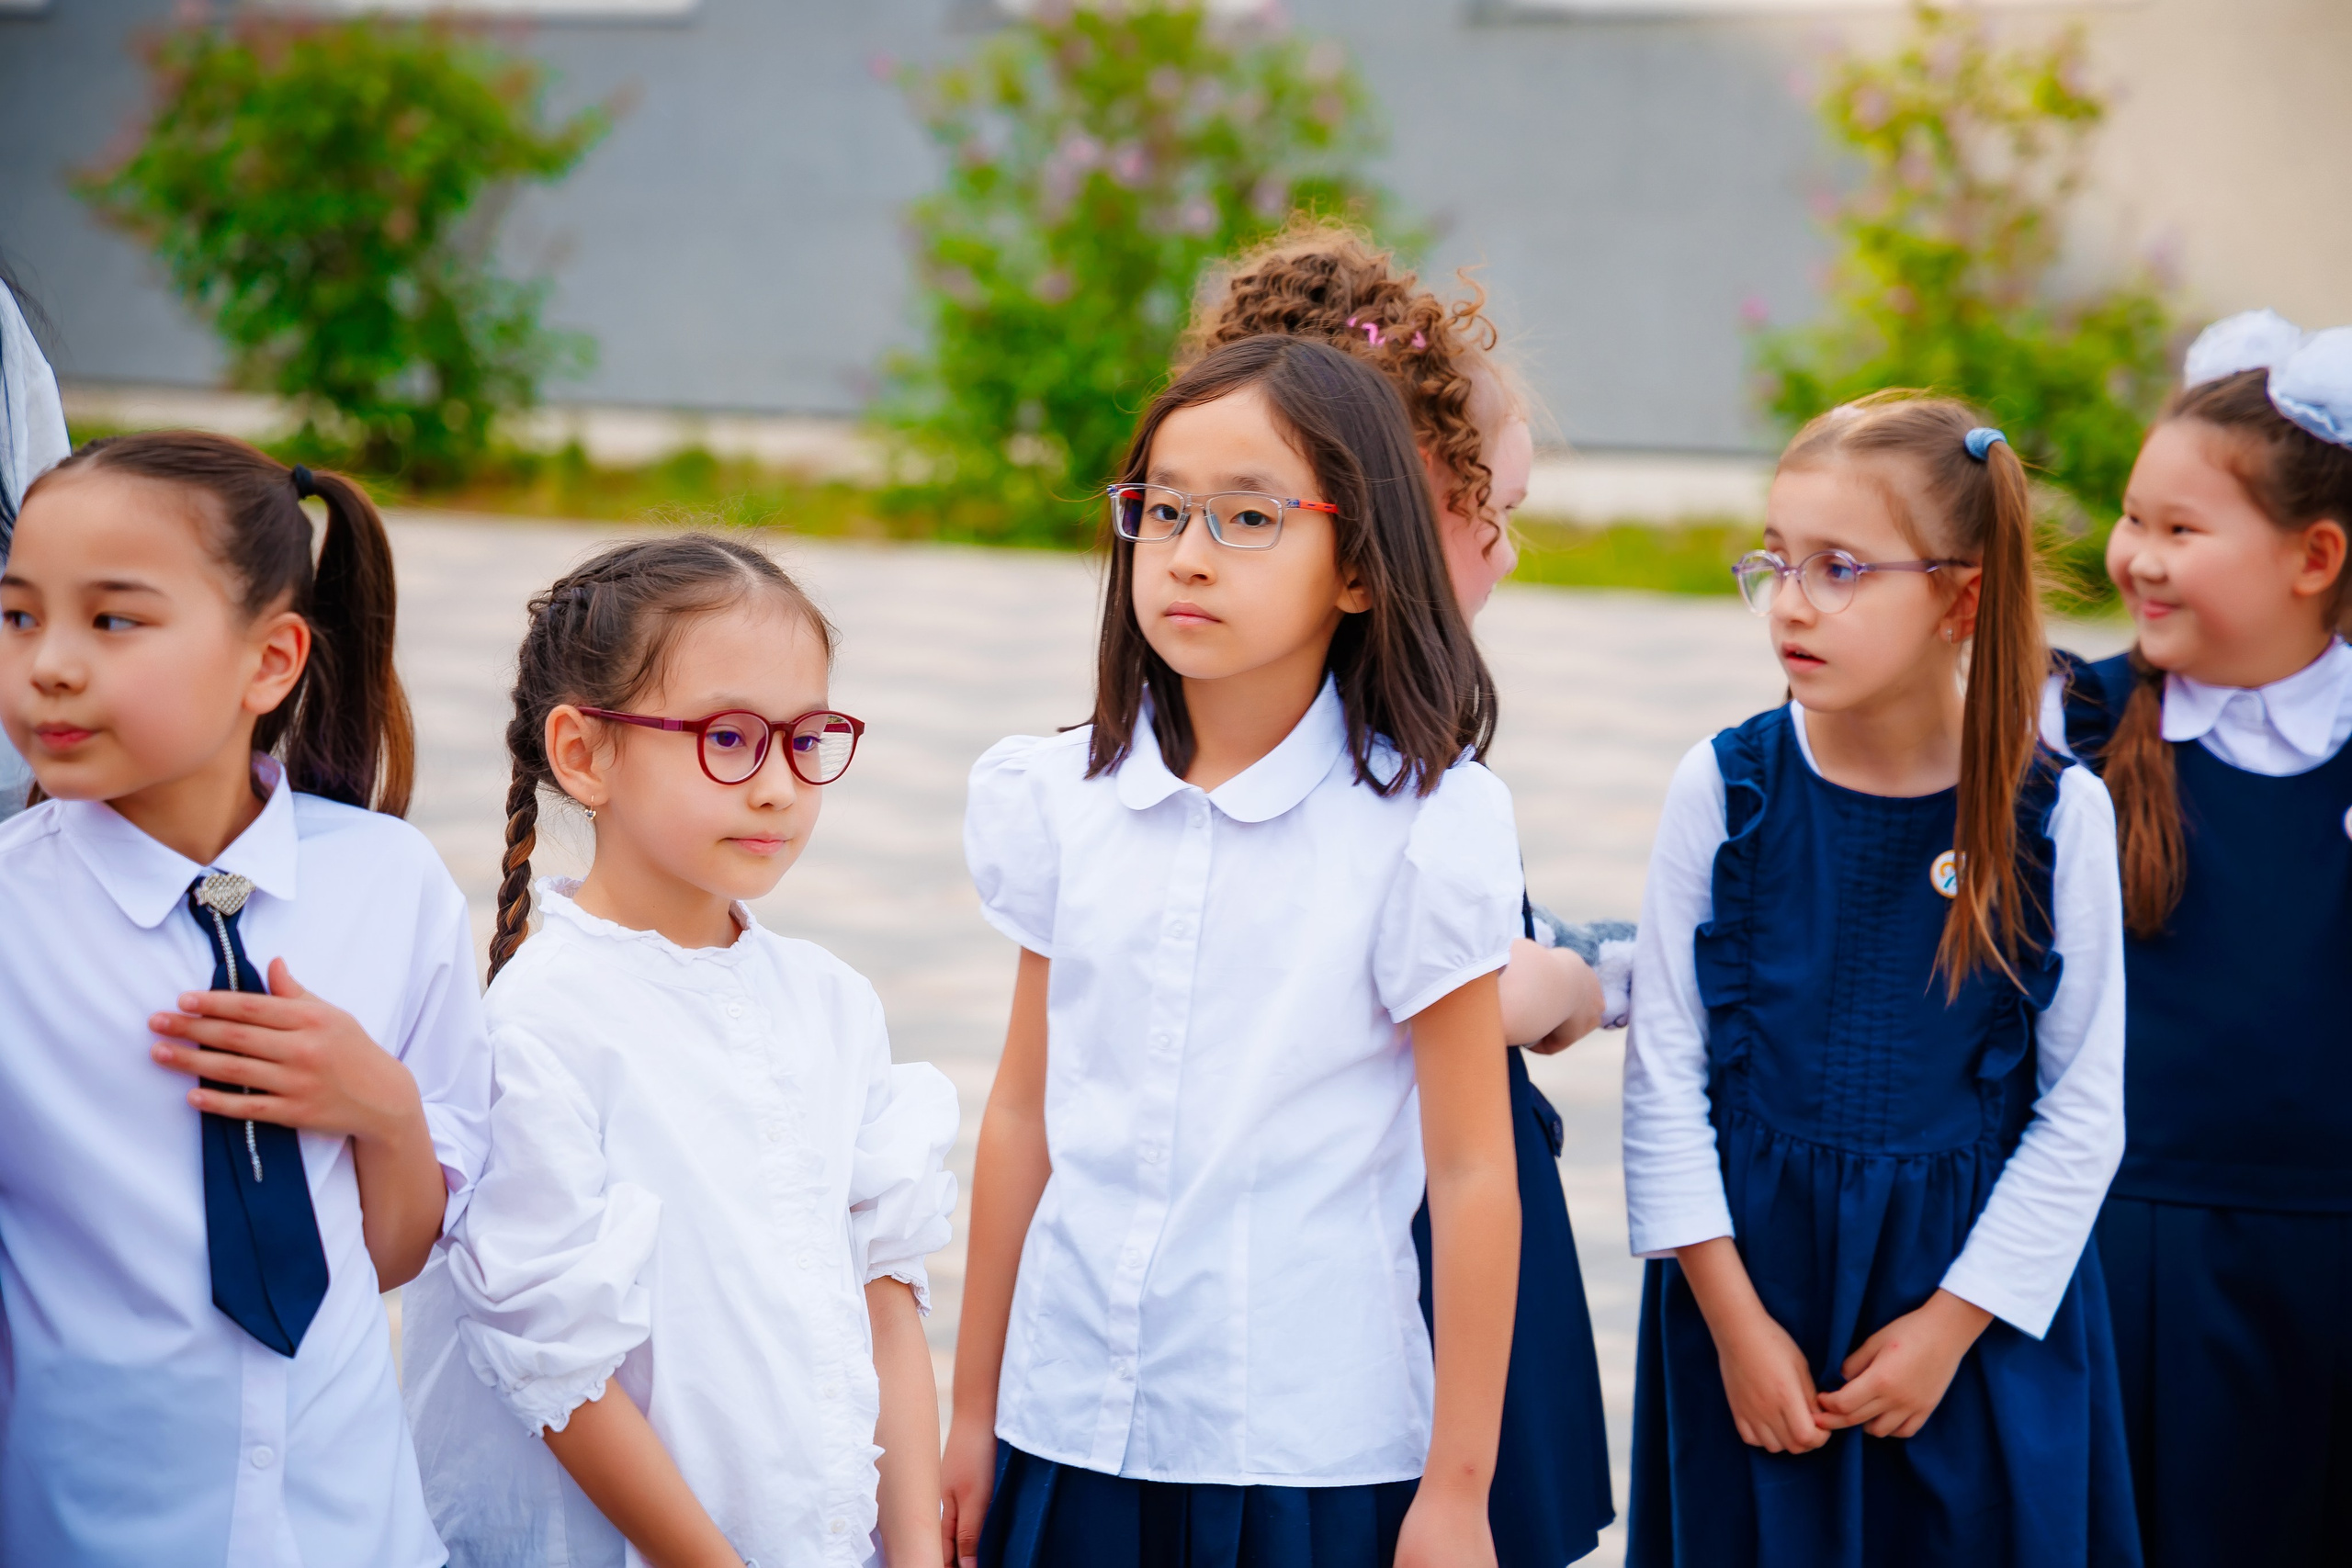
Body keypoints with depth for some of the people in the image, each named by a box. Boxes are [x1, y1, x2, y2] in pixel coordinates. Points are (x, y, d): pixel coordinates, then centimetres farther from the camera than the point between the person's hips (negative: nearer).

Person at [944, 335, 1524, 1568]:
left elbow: (1471, 1173, -7)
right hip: (1072, 1426, 3)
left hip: (1312, 1453, -3)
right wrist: (972, 1411, 13)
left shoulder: (1423, 825, -9)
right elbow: (1023, 1109, 10)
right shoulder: (1067, 798, 3)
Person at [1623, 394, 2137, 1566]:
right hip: (1747, 1274, 1)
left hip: (1980, 1307, -1)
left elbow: (2082, 1113, -3)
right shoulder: (1725, 789, -5)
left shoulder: (2056, 814, -7)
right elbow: (1664, 1070, -2)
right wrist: (1736, 1321, -6)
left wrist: (1952, 1326, -7)